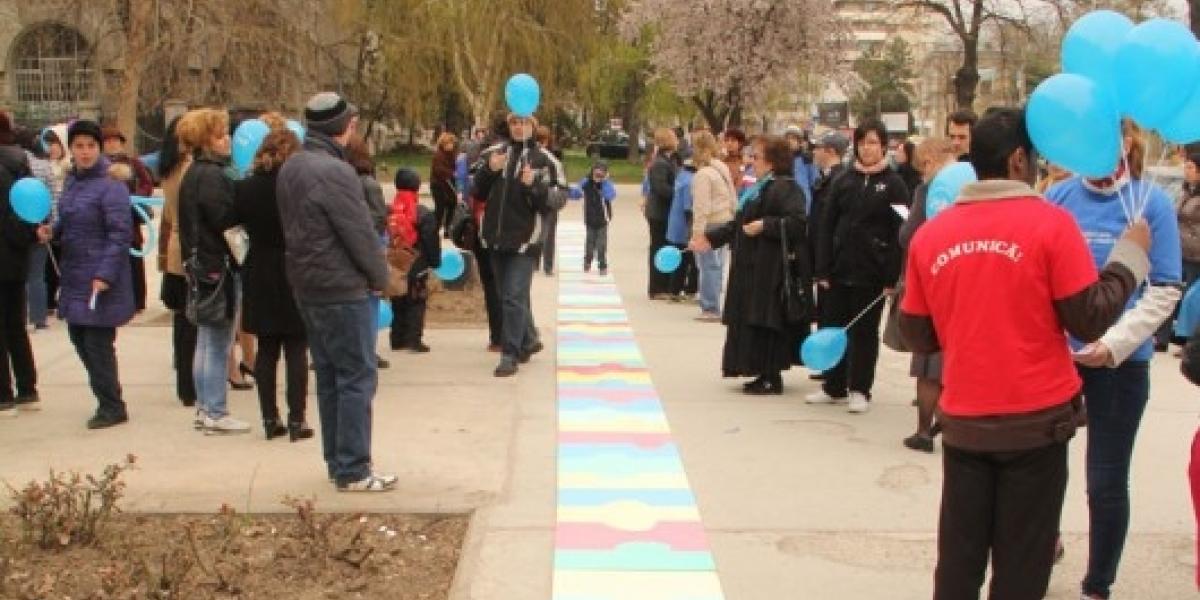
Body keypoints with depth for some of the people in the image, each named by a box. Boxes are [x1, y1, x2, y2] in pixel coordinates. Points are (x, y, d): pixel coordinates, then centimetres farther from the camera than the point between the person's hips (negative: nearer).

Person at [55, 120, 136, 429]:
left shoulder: (111, 186, -14)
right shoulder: (72, 181, 11)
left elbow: (120, 233, -18)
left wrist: (105, 275, -22)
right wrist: (52, 232, 0)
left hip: (100, 279, -8)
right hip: (74, 276, 8)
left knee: (98, 344, -3)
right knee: (79, 337, 13)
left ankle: (112, 407, 11)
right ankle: (108, 402, 25)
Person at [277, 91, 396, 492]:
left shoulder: (291, 168, 8)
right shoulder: (334, 172, -20)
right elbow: (360, 234, -18)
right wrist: (380, 278, -2)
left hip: (307, 287, 9)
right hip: (344, 290, -9)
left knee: (329, 376, 16)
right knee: (357, 378, -2)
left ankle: (336, 460, 24)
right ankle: (353, 471, 2)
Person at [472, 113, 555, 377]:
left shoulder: (542, 160, -3)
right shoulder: (494, 153, 9)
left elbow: (549, 204, -7)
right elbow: (478, 191, 9)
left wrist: (532, 185, -24)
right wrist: (489, 171, -8)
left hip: (524, 239, -5)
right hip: (496, 238, 5)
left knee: (514, 298, -9)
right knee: (510, 297, 17)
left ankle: (510, 356, -5)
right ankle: (528, 340, 35)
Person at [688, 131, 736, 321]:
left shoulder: (703, 174, -14)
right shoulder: (724, 169, 13)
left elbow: (701, 207, -19)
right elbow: (733, 198, 17)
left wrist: (697, 232, -19)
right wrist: (732, 219, 22)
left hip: (711, 224, -9)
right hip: (726, 221, 9)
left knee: (709, 265, -4)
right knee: (716, 265, 14)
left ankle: (710, 308, -3)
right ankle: (712, 306, 21)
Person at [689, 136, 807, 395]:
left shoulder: (786, 188, -12)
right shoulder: (760, 188, 19)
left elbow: (798, 221, -24)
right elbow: (739, 223, 23)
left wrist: (765, 225, -23)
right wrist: (710, 237, 19)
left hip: (770, 269, -10)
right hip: (752, 266, 10)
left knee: (766, 320, -6)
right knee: (752, 320, 11)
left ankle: (772, 378, 2)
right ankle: (764, 374, 19)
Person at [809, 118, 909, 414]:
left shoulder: (893, 184, -2)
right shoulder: (843, 181, 7)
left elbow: (899, 233, -6)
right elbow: (826, 226, 5)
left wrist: (892, 277, -12)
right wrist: (823, 270, -2)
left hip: (871, 273, -3)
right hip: (839, 269, 3)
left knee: (864, 331, 4)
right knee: (834, 327, 9)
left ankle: (860, 390, 14)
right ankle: (833, 387, 21)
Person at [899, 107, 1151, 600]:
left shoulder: (929, 234, 1)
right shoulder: (1050, 223, -10)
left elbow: (917, 336, 7)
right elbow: (1089, 320, -7)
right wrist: (1130, 255, 6)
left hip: (964, 420, 3)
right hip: (1037, 418, -3)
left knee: (958, 558, 13)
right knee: (1021, 561, 8)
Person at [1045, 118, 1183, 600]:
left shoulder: (1150, 202, -8)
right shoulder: (1058, 196, -1)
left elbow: (1166, 289, -9)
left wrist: (1115, 343, -19)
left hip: (1120, 361, -3)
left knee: (1106, 482, 6)